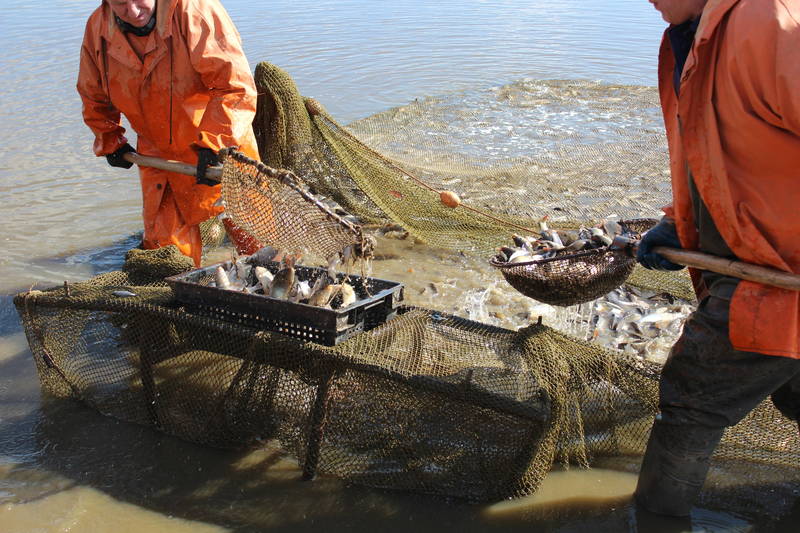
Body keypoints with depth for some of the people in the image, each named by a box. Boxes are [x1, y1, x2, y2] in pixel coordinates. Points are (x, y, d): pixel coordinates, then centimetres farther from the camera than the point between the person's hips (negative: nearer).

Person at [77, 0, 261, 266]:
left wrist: (213, 144, -34)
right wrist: (110, 142, 12)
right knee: (161, 241, 10)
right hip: (158, 154, 5)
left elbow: (236, 86, -29)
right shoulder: (98, 29, -6)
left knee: (251, 236, 1)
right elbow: (94, 97, 14)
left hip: (223, 147, -4)